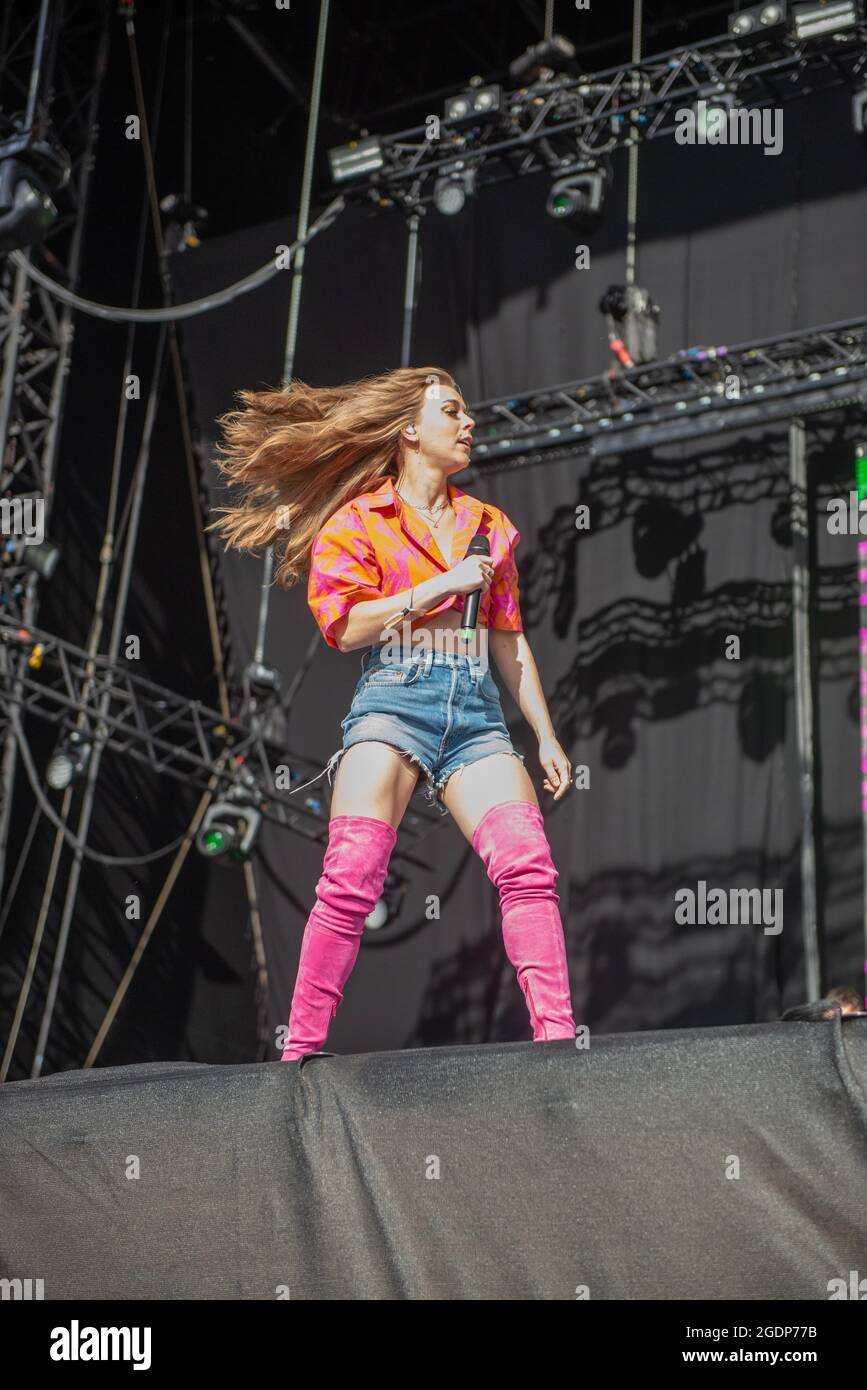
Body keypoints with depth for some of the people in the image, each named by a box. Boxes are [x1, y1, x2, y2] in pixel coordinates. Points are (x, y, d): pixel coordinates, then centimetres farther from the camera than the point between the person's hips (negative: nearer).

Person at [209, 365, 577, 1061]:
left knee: (529, 866, -15)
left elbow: (510, 638, 24)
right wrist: (443, 585, -6)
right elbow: (346, 624, -3)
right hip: (394, 697, -4)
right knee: (352, 880, -15)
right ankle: (301, 1051, -10)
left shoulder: (490, 526, 23)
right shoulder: (357, 519, 10)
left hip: (477, 708, 4)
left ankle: (557, 1036, -16)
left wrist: (547, 738, 18)